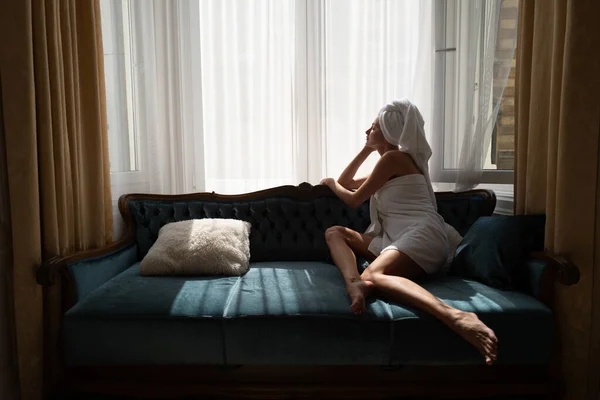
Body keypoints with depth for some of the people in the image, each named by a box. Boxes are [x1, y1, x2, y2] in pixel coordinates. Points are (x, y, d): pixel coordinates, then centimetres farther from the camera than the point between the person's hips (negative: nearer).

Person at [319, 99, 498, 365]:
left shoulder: (393, 157, -1)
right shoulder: (394, 161, 30)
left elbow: (353, 199, 2)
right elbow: (347, 182, 37)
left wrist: (330, 182, 23)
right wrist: (367, 149, 29)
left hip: (420, 235, -10)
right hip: (396, 238, 10)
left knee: (372, 277, -37)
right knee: (334, 233, 1)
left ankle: (456, 317, -54)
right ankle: (352, 282, -32)